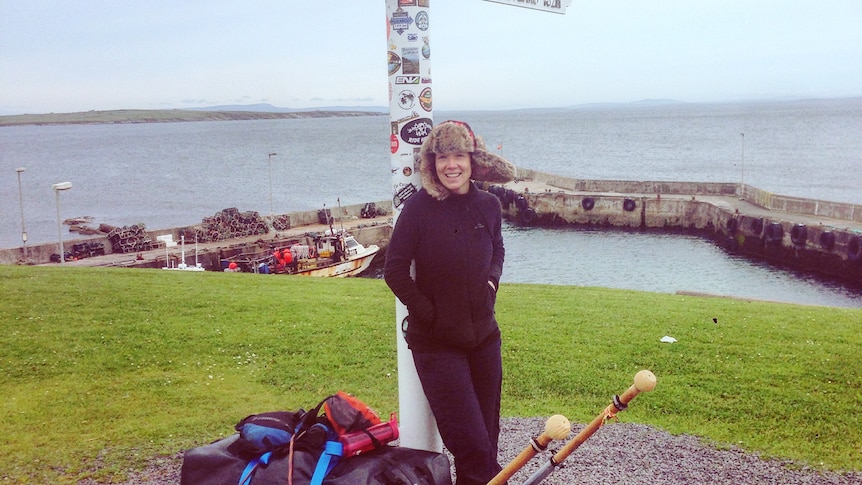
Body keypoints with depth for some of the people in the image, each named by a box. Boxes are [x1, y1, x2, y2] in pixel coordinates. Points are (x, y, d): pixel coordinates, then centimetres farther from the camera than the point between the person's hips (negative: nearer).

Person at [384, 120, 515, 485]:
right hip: (437, 342, -5)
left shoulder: (488, 205, 1)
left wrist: (492, 279, 3)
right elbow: (394, 270, -10)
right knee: (472, 444, -6)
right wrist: (428, 313, -12)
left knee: (488, 436, 15)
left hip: (484, 335, 5)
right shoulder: (420, 206, -12)